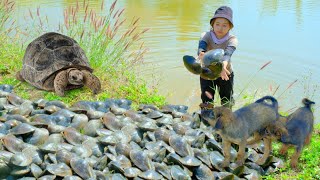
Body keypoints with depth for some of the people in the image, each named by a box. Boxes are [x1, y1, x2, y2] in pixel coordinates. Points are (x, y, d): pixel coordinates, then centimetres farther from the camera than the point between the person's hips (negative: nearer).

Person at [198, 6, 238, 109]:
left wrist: (223, 65, -64)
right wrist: (201, 54, -65)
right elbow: (201, 46, -39)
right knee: (206, 102, 2)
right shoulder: (206, 36, -18)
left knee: (227, 102, 15)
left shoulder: (232, 40, -21)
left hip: (225, 74, 0)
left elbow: (228, 53, -41)